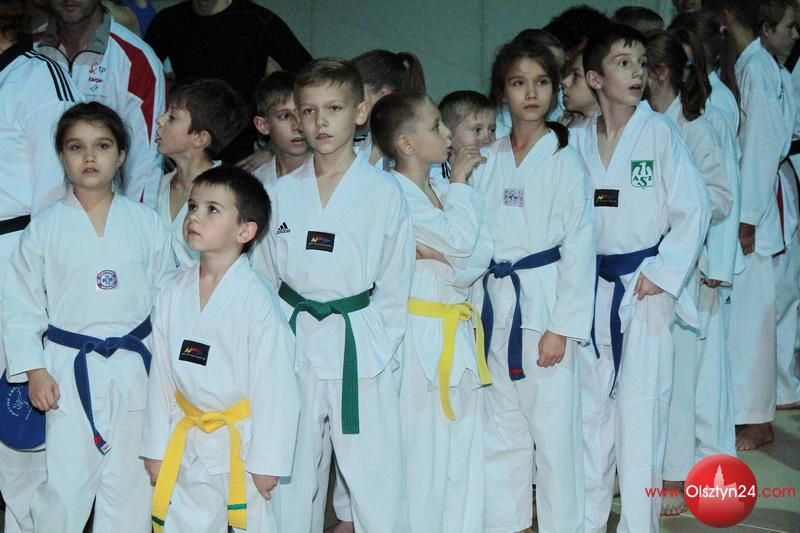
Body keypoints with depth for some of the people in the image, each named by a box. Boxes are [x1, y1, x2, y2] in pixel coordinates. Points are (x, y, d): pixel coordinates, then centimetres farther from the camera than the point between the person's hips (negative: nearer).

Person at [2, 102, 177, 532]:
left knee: (130, 482, 8)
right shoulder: (46, 227, 0)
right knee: (64, 484, 0)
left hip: (135, 367, 1)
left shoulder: (145, 223, 3)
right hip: (69, 370, -1)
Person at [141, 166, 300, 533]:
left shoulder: (257, 300, -15)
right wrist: (155, 448, 9)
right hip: (188, 444, 5)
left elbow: (274, 386, -13)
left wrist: (267, 462, -12)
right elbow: (161, 377, 8)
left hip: (244, 443, -5)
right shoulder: (172, 298, 2)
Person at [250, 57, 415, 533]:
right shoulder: (281, 194, 6)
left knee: (376, 481, -2)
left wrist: (381, 351, -2)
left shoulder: (384, 193, -2)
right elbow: (264, 279, 12)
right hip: (294, 347, 3)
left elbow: (395, 284, 2)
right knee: (291, 483, 11)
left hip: (360, 352, -3)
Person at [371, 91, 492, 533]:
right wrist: (459, 181, -5)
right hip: (418, 335, -8)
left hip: (457, 329, 8)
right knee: (422, 444, -3)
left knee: (464, 443, 11)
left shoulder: (444, 192, 14)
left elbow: (481, 254, 3)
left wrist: (436, 255, -16)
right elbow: (459, 240, -19)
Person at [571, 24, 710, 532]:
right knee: (590, 408, 11)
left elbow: (693, 209, -6)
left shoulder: (660, 132, -5)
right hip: (591, 289, 4)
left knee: (640, 412, -2)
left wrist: (662, 274, -11)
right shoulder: (576, 140, 3)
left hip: (646, 288, -3)